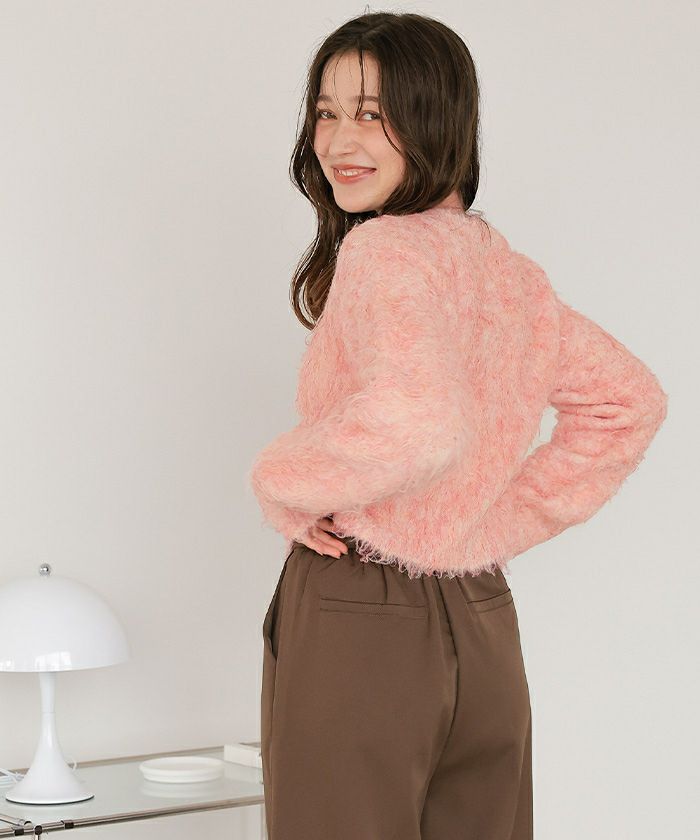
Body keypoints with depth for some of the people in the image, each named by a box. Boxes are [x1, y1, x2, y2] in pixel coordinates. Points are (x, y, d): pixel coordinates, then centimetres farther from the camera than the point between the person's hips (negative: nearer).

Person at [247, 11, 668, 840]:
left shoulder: (384, 251, -16)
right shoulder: (506, 268, 8)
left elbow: (421, 423, -33)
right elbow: (630, 401, 18)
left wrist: (283, 483, -17)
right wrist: (509, 517, 12)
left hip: (356, 623, -8)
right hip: (484, 624, 8)